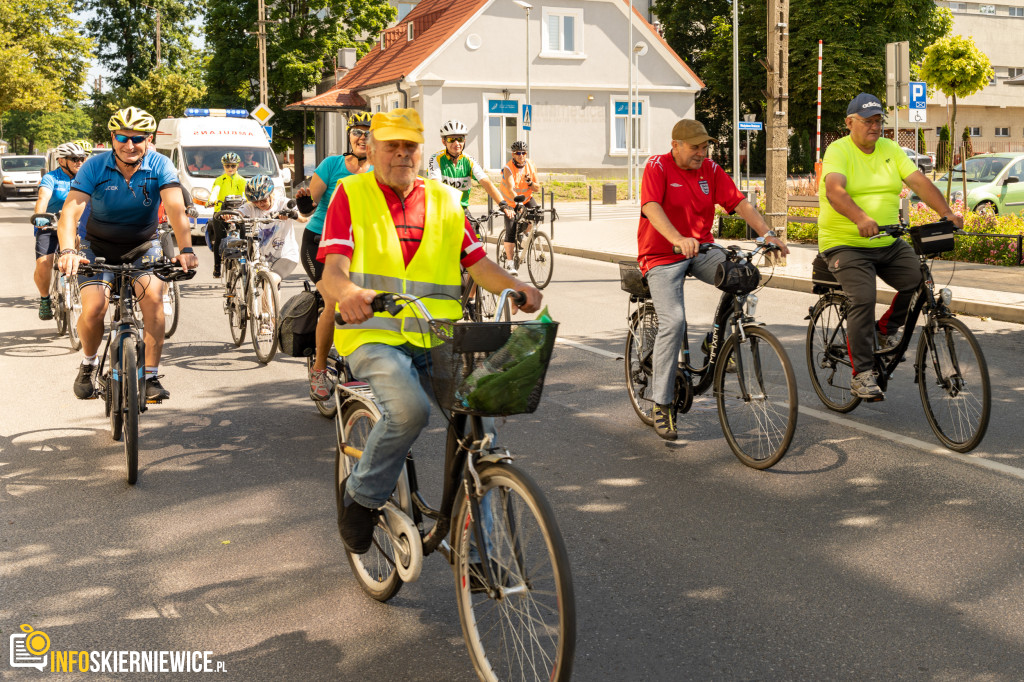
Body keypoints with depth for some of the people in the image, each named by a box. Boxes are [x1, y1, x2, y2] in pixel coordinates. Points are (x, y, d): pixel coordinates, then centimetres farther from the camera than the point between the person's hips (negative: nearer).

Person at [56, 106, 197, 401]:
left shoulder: (160, 166, -18)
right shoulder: (95, 167, -19)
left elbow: (176, 208, -31)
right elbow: (70, 211, -29)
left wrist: (186, 249, -48)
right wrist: (68, 251, -47)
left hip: (143, 246, 0)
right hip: (99, 247, 0)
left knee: (153, 297, -25)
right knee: (93, 309, -19)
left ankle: (151, 377, -13)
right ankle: (88, 364, 13)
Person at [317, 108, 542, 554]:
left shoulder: (443, 201, 18)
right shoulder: (352, 194, 6)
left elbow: (477, 262, 11)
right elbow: (332, 270, -6)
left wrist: (516, 286, -10)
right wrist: (348, 291, -31)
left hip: (436, 340, 4)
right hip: (374, 337, -4)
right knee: (410, 409, -32)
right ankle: (361, 496, -6)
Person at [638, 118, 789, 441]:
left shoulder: (710, 169, 5)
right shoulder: (657, 167, -9)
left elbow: (739, 202, -2)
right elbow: (652, 208, -25)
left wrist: (767, 233, -18)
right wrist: (678, 240, -42)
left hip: (701, 250, 5)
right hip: (663, 256, -4)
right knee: (673, 322, -20)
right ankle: (662, 403, -10)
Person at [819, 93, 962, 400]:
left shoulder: (890, 150, 9)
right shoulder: (838, 151, -8)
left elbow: (920, 181, -1)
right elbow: (834, 191, -27)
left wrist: (947, 213, -18)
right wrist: (861, 219, -45)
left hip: (888, 244, 6)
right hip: (845, 245, -5)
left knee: (922, 281, -14)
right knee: (863, 299, -22)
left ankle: (886, 329, 13)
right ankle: (862, 375, -12)